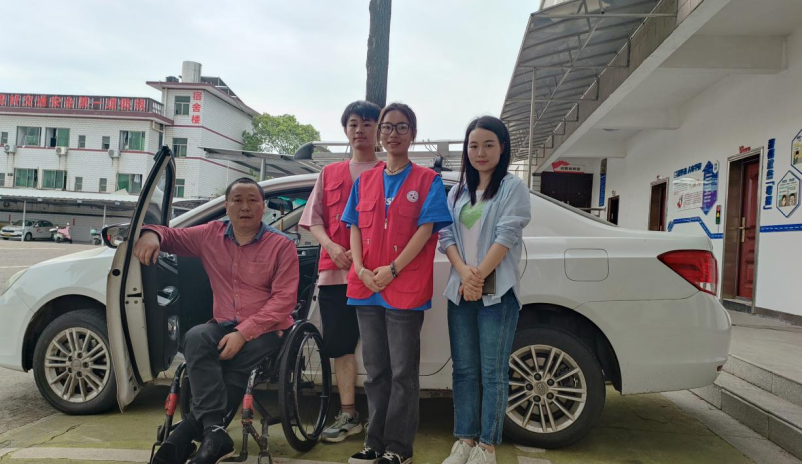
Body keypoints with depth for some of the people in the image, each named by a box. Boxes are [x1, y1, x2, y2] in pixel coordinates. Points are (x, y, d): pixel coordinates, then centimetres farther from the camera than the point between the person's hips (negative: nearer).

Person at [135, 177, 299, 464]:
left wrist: (243, 333, -21)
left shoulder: (281, 246, -2)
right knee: (196, 338, -30)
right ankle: (214, 432, -32)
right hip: (223, 327, 3)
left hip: (266, 331, -3)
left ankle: (184, 436, -17)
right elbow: (173, 236, 19)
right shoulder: (210, 235, 10)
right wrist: (151, 234, -9)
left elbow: (284, 299, -10)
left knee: (233, 368, -32)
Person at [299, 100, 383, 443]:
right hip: (334, 272, 4)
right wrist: (331, 246, -5)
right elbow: (314, 220, 14)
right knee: (340, 346, 7)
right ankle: (348, 416, 19)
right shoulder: (330, 174, 18)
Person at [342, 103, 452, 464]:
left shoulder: (427, 180, 1)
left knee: (403, 372, 2)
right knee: (376, 371, 12)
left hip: (406, 289, -4)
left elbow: (425, 230, -8)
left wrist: (392, 270, -15)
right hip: (366, 287, 4)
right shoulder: (365, 181, 14)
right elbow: (355, 228, 10)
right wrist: (360, 268, -6)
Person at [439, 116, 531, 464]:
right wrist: (464, 273, -13)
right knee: (463, 370, 9)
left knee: (492, 372, -1)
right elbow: (446, 235, 4)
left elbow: (506, 235, -10)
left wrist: (479, 275, -17)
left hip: (498, 292, -5)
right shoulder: (457, 193, 15)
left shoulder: (513, 188, 1)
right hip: (460, 291, 5)